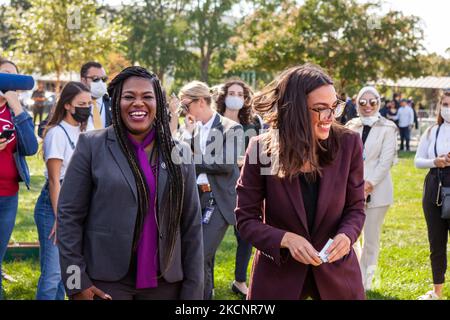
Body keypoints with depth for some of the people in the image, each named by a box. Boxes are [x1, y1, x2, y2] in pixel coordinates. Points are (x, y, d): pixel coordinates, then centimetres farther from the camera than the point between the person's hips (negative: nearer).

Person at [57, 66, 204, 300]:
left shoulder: (180, 153, 5)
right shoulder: (92, 145, -2)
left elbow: (191, 226, 6)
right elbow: (69, 215, -3)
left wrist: (192, 291, 2)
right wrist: (77, 282, -9)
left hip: (164, 282, 3)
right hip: (106, 280, -3)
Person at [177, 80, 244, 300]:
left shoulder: (231, 129, -5)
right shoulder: (190, 129, 11)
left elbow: (227, 164, -16)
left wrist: (194, 160, -9)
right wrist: (188, 132, -9)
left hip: (219, 201, -5)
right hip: (194, 199, 6)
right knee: (202, 257, 11)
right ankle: (205, 294, 23)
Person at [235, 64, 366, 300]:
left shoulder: (348, 144, -8)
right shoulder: (262, 149, -13)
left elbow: (355, 207, 1)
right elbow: (246, 219, -7)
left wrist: (346, 235, -19)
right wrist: (287, 239, -23)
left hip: (336, 269, 2)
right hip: (278, 272, -1)